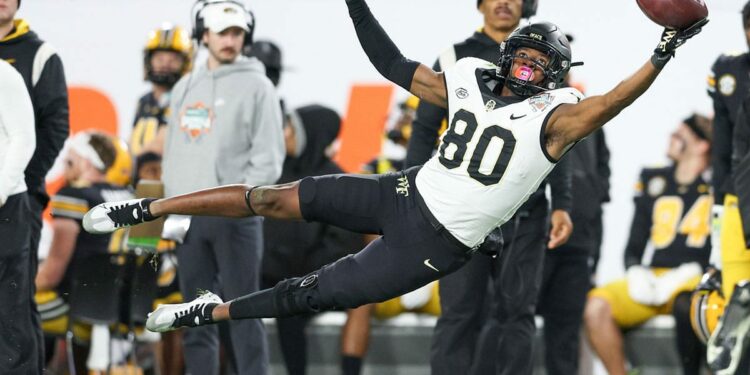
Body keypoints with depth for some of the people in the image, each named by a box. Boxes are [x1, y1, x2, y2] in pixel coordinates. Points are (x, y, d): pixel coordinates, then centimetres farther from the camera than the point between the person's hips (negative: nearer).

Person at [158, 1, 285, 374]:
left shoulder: (256, 87, -1)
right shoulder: (185, 88, 16)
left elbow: (268, 157, -5)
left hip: (235, 216, -5)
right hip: (189, 216, 5)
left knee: (242, 312, -7)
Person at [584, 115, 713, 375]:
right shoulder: (653, 182, 18)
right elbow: (633, 248, 20)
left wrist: (685, 275, -14)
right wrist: (637, 274, -3)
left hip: (696, 279, -5)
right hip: (653, 281, 5)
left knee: (685, 304, -41)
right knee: (596, 305, -24)